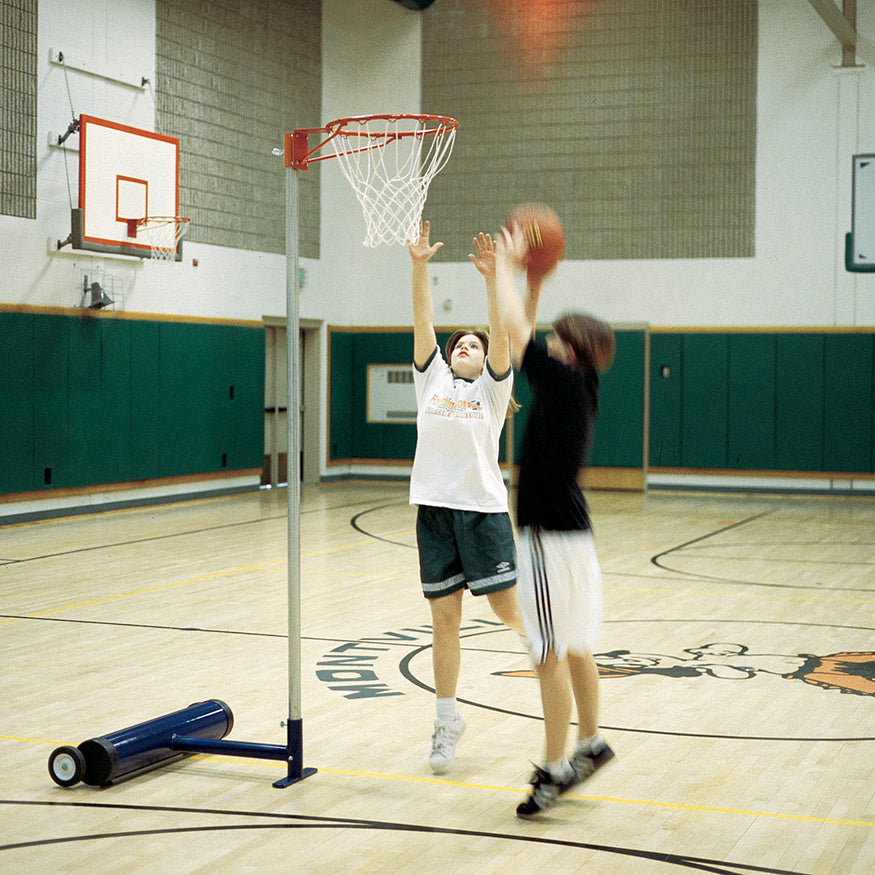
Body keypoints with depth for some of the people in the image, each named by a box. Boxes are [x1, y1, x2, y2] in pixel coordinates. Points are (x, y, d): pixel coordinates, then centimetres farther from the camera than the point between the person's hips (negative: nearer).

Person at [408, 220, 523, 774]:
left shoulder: (493, 387, 6)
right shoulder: (431, 377, 12)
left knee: (508, 608, -1)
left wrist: (491, 279, -22)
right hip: (434, 507, 2)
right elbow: (423, 322, 3)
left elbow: (500, 335, -10)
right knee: (444, 617, 5)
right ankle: (448, 720, 15)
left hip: (484, 508, -2)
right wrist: (419, 266, -8)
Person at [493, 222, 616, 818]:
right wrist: (535, 280, 17)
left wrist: (506, 264, -5)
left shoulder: (565, 381, -16)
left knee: (551, 652, -5)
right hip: (571, 529, 10)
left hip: (551, 534, -10)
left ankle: (557, 768, 0)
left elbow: (515, 328, -17)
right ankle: (590, 743, 29)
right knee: (575, 647, 18)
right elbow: (524, 337, 20)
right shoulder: (579, 385, 8)